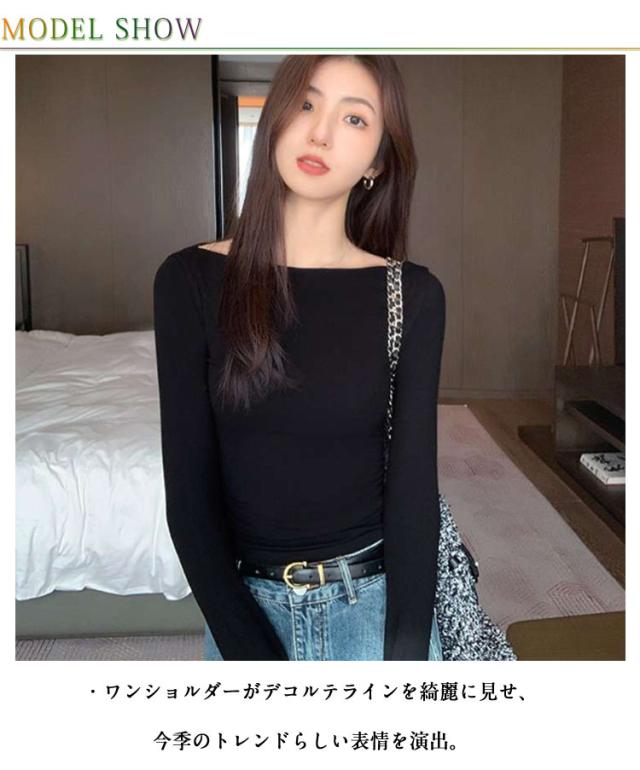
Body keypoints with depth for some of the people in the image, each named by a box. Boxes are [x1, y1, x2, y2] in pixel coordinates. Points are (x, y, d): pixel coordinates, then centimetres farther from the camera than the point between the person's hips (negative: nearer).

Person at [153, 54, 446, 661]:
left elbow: (413, 488, -10)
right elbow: (189, 489, -10)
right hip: (241, 601, 1)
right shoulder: (191, 279, -9)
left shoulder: (413, 295, -8)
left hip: (379, 598, 0)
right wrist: (248, 651, -14)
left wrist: (406, 654, -16)